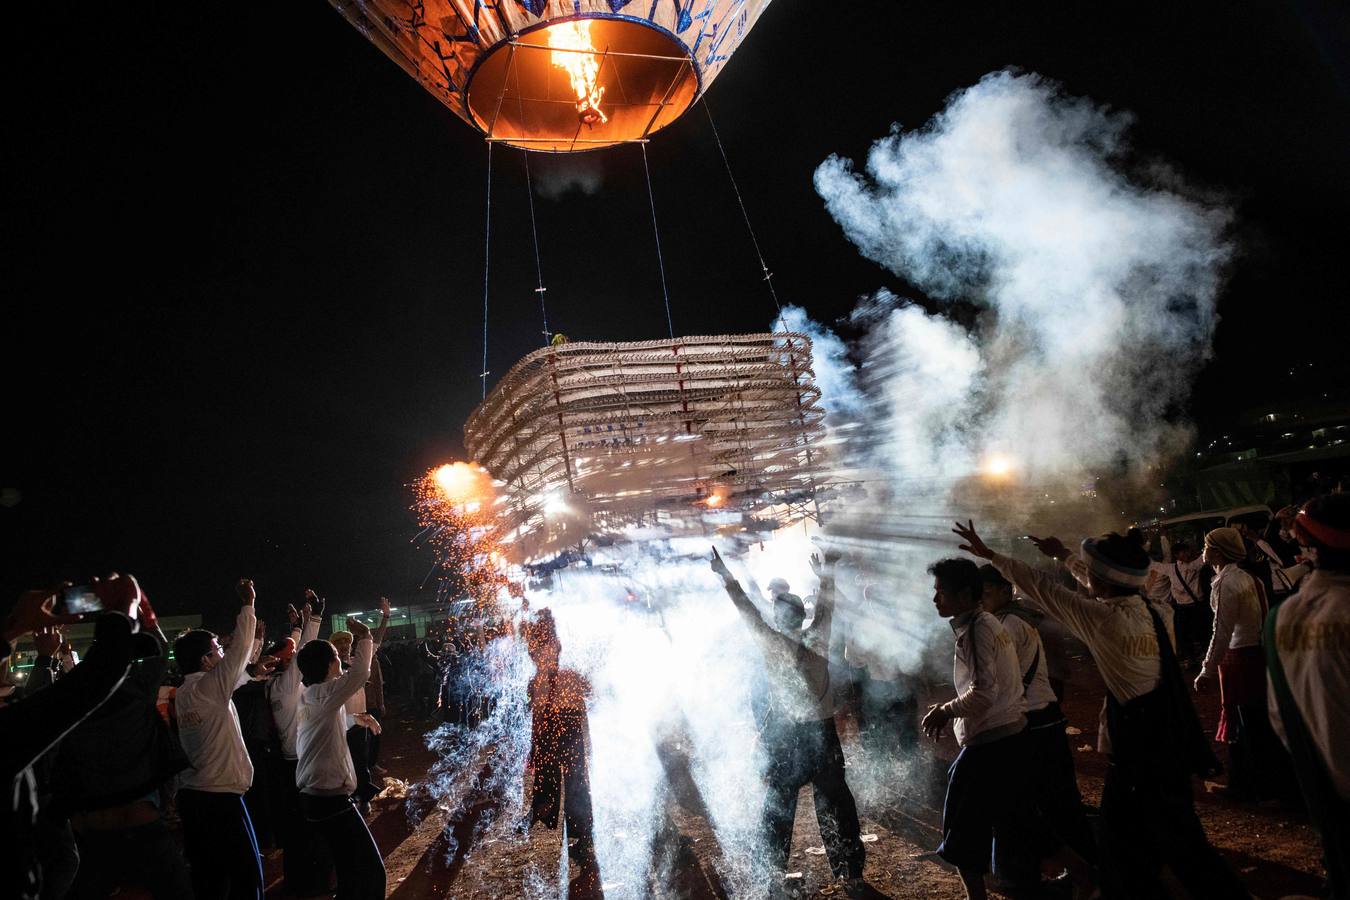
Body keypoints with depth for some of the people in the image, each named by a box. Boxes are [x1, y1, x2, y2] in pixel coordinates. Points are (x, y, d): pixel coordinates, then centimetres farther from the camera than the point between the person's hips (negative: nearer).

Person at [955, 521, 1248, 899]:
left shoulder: (1106, 621, -21)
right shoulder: (1158, 613, 0)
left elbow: (1043, 590, -13)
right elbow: (1111, 585, 18)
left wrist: (991, 555, -2)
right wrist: (1064, 555, 29)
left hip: (1138, 758, -8)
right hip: (1171, 748, 8)